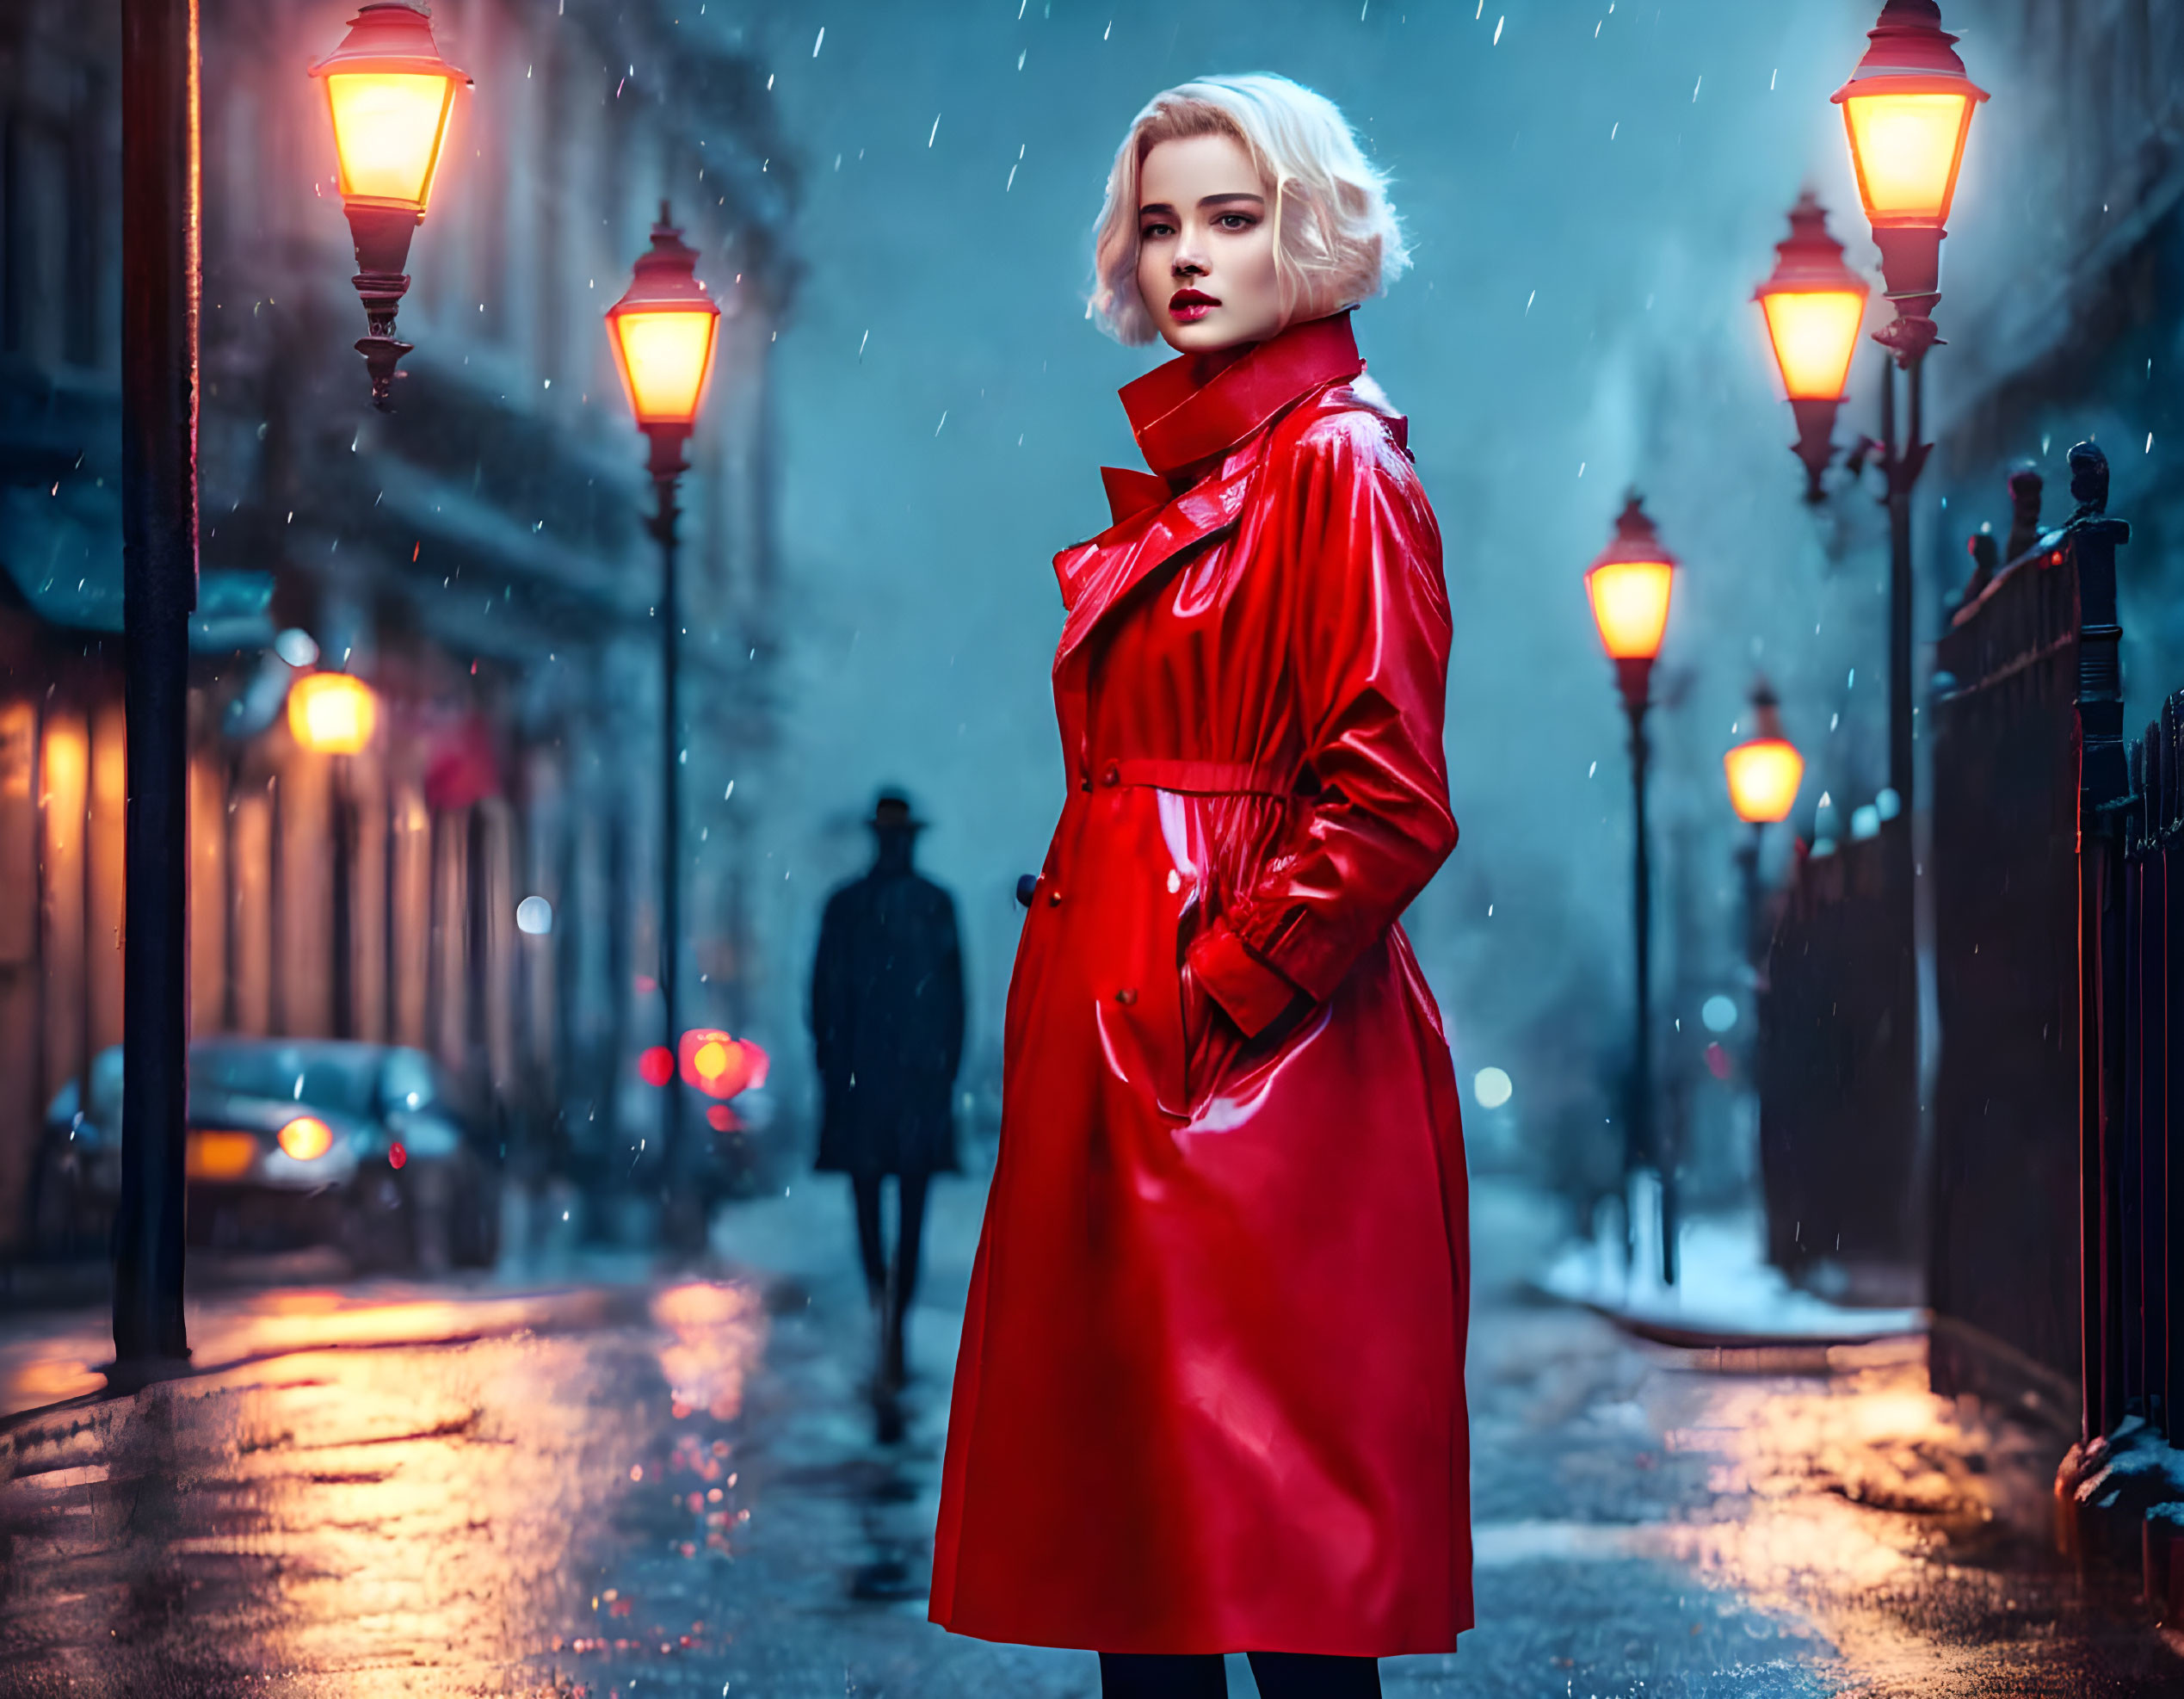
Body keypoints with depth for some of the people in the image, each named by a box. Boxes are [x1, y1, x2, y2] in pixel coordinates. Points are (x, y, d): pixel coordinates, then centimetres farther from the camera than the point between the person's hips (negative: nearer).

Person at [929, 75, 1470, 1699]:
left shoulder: (1340, 466, -7)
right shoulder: (1175, 481, 18)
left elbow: (1387, 800, -16)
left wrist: (1214, 998, -16)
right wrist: (1102, 988, 11)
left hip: (1259, 1062, -9)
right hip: (1122, 1047, 9)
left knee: (1270, 1537, -6)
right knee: (1135, 1515, 10)